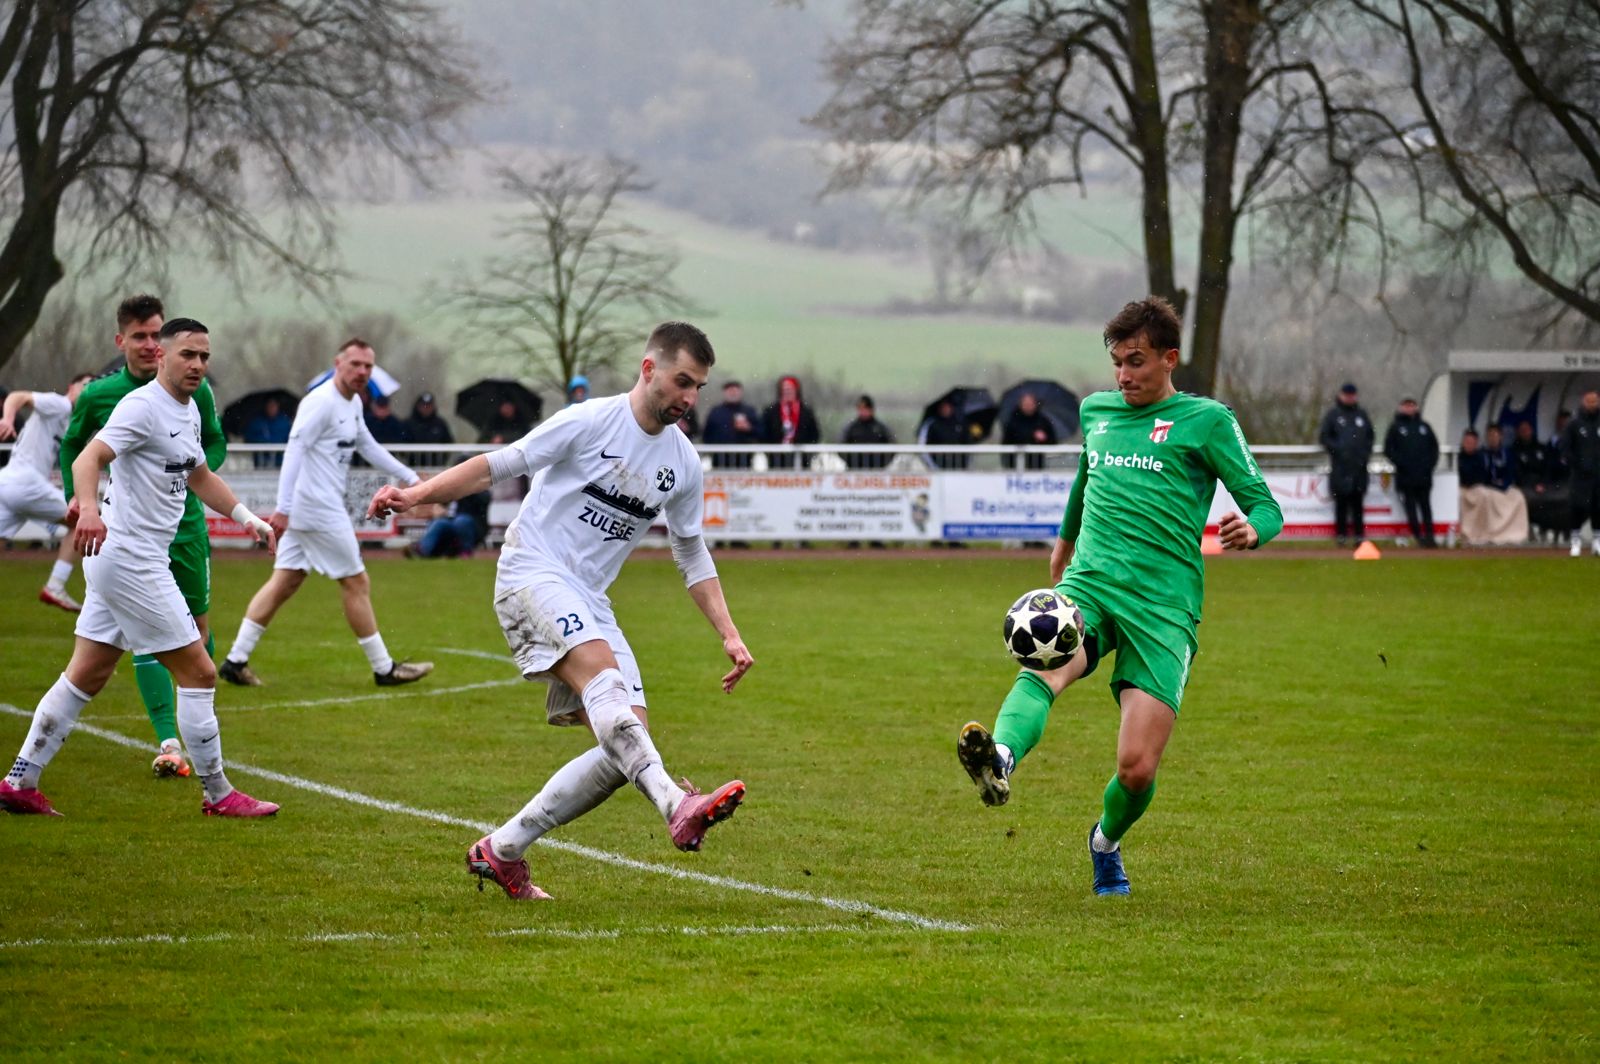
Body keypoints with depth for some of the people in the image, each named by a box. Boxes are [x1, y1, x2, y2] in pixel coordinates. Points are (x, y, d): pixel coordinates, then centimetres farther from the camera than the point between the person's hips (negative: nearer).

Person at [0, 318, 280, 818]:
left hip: (123, 560, 10)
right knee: (198, 671, -4)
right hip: (132, 558, -10)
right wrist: (88, 508, -46)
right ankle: (218, 794, 4)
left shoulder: (188, 411, 15)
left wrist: (248, 517, 21)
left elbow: (199, 476, 31)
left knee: (87, 677, 11)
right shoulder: (143, 406, -15)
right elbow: (87, 458, -28)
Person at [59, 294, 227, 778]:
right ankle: (168, 743, -17)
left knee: (197, 628, 9)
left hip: (186, 524, 1)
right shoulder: (98, 396, -2)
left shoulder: (194, 389, -1)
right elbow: (72, 446, 15)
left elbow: (216, 443, 12)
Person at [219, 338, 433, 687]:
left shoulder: (353, 403, 14)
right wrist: (283, 508, -28)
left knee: (285, 581, 7)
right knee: (356, 583, 0)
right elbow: (295, 450, -22)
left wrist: (409, 478, 27)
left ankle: (236, 661, 5)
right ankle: (384, 668, 9)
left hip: (306, 510, 10)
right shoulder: (321, 402, -16)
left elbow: (368, 447, 28)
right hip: (320, 510, -10)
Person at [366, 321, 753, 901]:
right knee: (602, 671, -34)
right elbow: (498, 465, -4)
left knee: (626, 747, -7)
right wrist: (416, 494, -15)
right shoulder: (590, 422, -8)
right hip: (533, 572, -7)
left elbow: (692, 555, 21)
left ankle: (501, 851, 2)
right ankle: (677, 807, -55)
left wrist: (729, 635, 14)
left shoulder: (682, 462, 10)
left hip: (590, 602, 7)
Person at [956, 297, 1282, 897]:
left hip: (1162, 605, -3)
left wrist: (1250, 530, -22)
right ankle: (1000, 759, -64)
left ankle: (1106, 841, 25)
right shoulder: (1096, 410, 19)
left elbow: (1266, 507, 2)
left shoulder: (1206, 420, 4)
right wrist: (1065, 538, 54)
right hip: (1088, 585, 3)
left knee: (1137, 768, -9)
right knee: (1045, 665, -34)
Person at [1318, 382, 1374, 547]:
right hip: (1340, 464, -3)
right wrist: (1337, 450, -11)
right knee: (1341, 501, -4)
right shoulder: (1333, 414, 5)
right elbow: (1324, 437, 2)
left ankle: (1359, 534, 5)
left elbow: (1370, 436, 21)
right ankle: (1341, 534, -1)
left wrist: (1366, 453, 6)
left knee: (1357, 501, 4)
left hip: (1359, 465, 3)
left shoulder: (1361, 414, 16)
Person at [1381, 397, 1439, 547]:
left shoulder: (1424, 427, 15)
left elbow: (1434, 446, 19)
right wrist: (1400, 463, -10)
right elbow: (1388, 449, 2)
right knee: (1411, 506, -3)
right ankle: (1418, 536, -4)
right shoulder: (1396, 427, 6)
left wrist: (1430, 463, 4)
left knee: (1425, 505, 2)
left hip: (1424, 475, 3)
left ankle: (1429, 535, 0)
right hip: (1405, 477, -3)